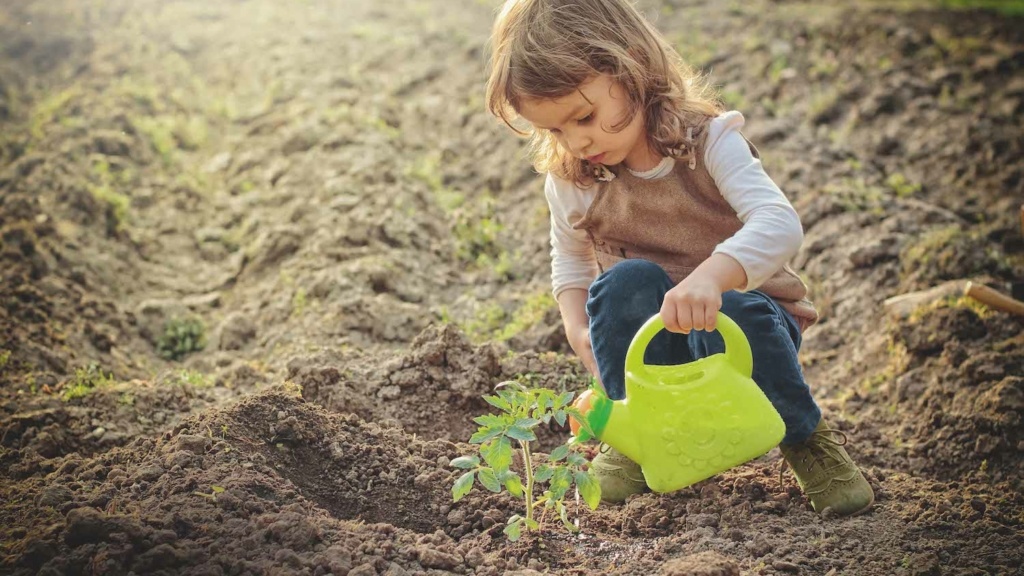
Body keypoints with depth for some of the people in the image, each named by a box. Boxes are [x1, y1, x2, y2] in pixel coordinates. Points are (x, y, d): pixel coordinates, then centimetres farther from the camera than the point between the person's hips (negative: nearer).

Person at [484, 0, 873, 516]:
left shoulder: (706, 142, -17)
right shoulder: (569, 182, -6)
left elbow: (779, 223, -33)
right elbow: (570, 260, 14)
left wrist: (710, 275, -53)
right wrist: (578, 328, -7)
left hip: (738, 320, -2)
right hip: (649, 347, 2)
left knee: (735, 313, -37)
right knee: (627, 281, -30)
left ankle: (807, 439, -9)